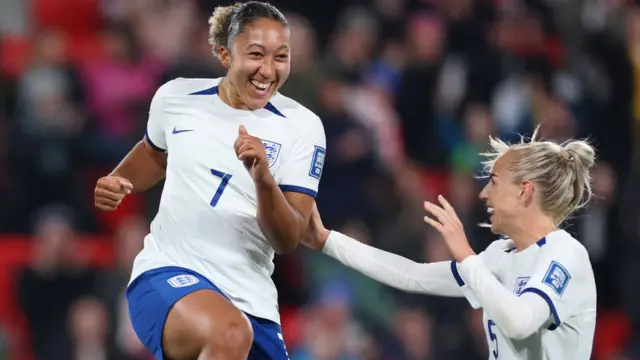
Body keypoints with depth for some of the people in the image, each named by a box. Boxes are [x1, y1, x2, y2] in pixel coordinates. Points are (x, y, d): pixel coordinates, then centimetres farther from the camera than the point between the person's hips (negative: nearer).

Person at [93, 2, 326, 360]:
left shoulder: (302, 126, -3)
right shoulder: (175, 98, 2)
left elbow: (288, 241, -9)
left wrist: (264, 180, -26)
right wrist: (117, 183, 7)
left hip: (250, 300, 2)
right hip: (166, 274, -2)